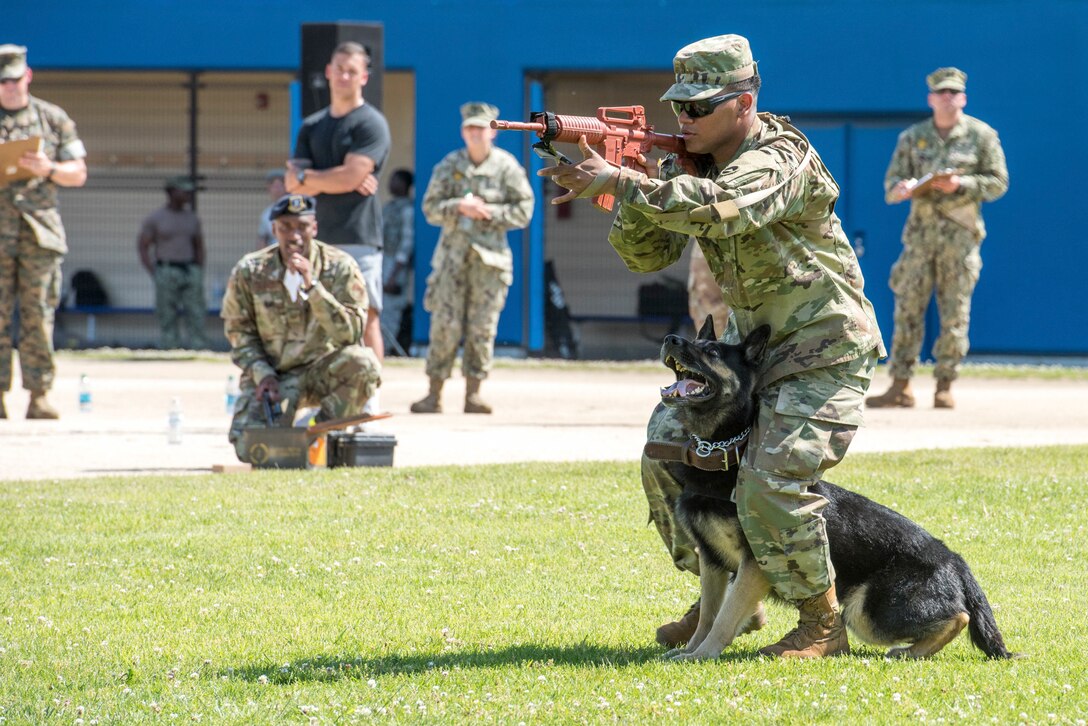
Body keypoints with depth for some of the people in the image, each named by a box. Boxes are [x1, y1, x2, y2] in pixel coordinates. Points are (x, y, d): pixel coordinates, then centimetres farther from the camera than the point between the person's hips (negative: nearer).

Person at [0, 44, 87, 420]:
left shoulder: (54, 119, 11)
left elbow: (78, 174, 10)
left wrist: (48, 169, -9)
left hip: (40, 230, 0)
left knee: (38, 317, -4)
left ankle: (40, 395, -3)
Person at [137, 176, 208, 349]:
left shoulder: (192, 218, 11)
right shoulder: (154, 218, -2)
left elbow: (199, 247, 17)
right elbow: (143, 248, -2)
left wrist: (199, 274, 6)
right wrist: (155, 277, -9)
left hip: (190, 272, 4)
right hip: (167, 273, -4)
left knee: (196, 316, -4)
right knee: (168, 320, -2)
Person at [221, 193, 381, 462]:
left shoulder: (339, 267, -10)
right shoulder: (249, 272, -5)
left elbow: (350, 334, -19)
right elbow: (239, 332, 4)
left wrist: (312, 286, -28)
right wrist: (262, 374, -12)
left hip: (319, 371, 0)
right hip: (270, 375, 0)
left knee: (364, 363, -33)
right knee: (249, 447, -22)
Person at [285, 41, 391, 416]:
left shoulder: (371, 124, -2)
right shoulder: (312, 127, 18)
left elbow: (351, 177, -14)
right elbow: (294, 184, 8)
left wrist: (305, 175, -1)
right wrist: (333, 179, -8)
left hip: (358, 238, -7)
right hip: (318, 237, 7)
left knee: (365, 316, -8)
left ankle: (369, 402, -8)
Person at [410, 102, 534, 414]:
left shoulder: (507, 167, 3)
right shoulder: (449, 165, 6)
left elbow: (523, 210, 1)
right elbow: (431, 208, 4)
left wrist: (488, 212, -12)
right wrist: (459, 207, -14)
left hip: (490, 256, 0)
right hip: (453, 251, 0)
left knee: (482, 327, 0)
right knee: (445, 324, -4)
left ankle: (473, 393, 6)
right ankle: (435, 393, 0)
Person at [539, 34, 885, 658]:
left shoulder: (779, 160, -22)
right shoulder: (693, 164, 4)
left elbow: (716, 207, -42)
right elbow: (649, 255, 0)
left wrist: (620, 181, -39)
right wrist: (634, 197, -19)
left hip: (824, 349, -9)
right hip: (753, 342, 9)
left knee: (772, 482, -22)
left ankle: (823, 624, -6)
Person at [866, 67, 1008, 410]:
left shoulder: (981, 135, 4)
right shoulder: (912, 137, 11)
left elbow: (998, 182, 1)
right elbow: (891, 185, 10)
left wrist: (961, 184, -14)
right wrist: (904, 188, -14)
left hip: (960, 235, -2)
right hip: (920, 232, 2)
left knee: (955, 313, -2)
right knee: (907, 308, -2)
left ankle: (944, 386, 5)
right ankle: (900, 386, 1)